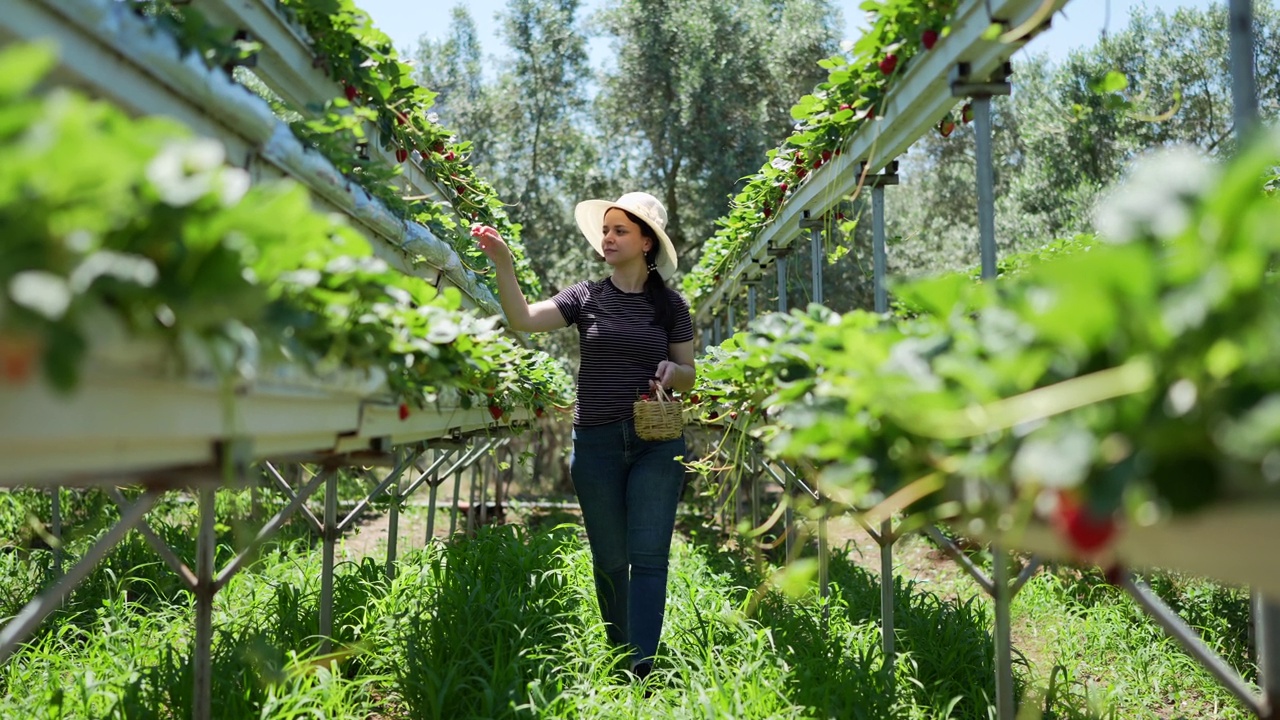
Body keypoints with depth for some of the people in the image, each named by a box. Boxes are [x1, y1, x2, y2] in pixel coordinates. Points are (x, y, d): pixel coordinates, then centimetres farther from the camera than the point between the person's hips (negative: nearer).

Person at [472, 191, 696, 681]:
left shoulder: (670, 305, 5)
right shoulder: (586, 297, 5)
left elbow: (689, 375, 12)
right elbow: (523, 319, -9)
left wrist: (672, 371, -11)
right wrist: (502, 262, -20)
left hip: (656, 443, -1)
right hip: (596, 442, 1)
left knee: (648, 556, -7)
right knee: (609, 559, 8)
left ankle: (642, 665, -10)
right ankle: (619, 657, 21)